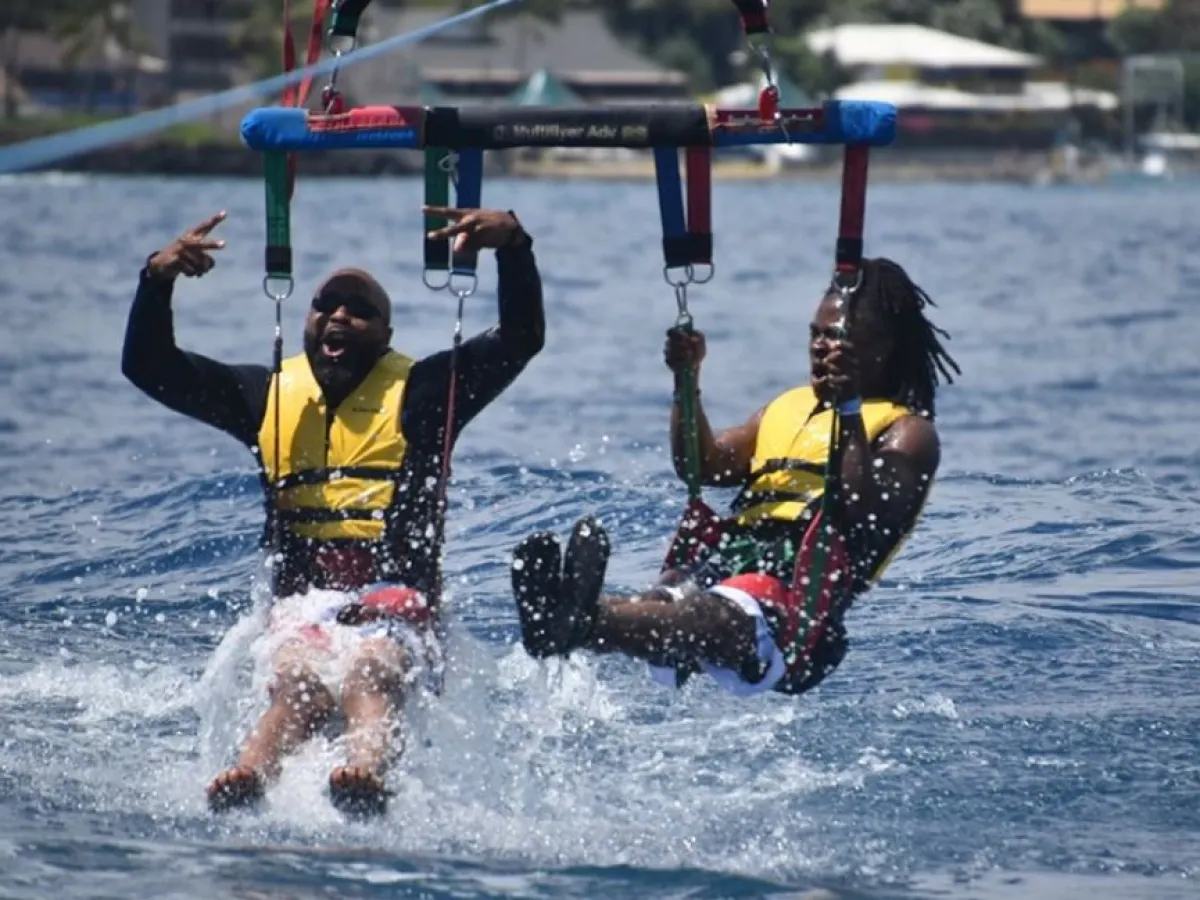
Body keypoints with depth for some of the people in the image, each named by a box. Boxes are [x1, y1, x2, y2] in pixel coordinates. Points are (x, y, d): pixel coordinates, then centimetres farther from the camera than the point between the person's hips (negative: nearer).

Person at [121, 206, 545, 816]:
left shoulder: (422, 392, 14)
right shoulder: (268, 395, 22)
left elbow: (522, 338, 2)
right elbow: (148, 367, 19)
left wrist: (513, 245, -13)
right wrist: (157, 280, 2)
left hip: (395, 606, -2)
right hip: (301, 602, 2)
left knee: (367, 675, -38)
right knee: (299, 685, -34)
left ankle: (365, 776, -69)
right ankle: (244, 781, -65)